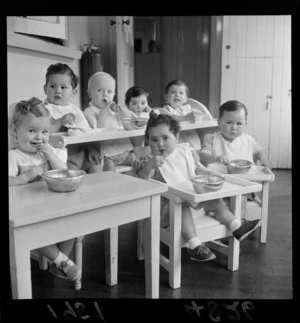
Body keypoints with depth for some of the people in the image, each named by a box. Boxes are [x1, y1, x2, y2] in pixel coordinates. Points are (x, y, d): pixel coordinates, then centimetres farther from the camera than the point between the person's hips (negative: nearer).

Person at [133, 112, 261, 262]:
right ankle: (194, 246, -33)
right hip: (169, 203, -6)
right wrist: (149, 166, -41)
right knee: (183, 209, -35)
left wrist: (210, 173, 2)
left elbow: (197, 168, 19)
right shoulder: (150, 160, -11)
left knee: (217, 201, 4)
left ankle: (237, 228, 11)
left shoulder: (185, 152, 6)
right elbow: (140, 181, -25)